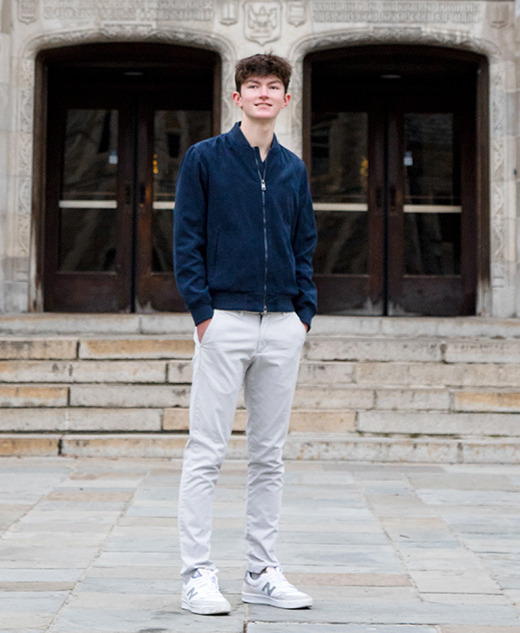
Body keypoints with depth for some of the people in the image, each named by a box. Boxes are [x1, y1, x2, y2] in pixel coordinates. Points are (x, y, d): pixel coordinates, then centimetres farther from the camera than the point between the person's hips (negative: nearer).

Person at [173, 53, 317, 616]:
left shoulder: (293, 169, 13)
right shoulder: (204, 158, 0)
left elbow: (304, 247, 17)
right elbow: (186, 240, -3)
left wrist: (305, 311, 6)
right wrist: (202, 311, -10)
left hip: (283, 326, 5)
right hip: (224, 321, -5)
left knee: (269, 457, 9)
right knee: (205, 454, -4)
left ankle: (262, 573, 16)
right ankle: (197, 575, 0)